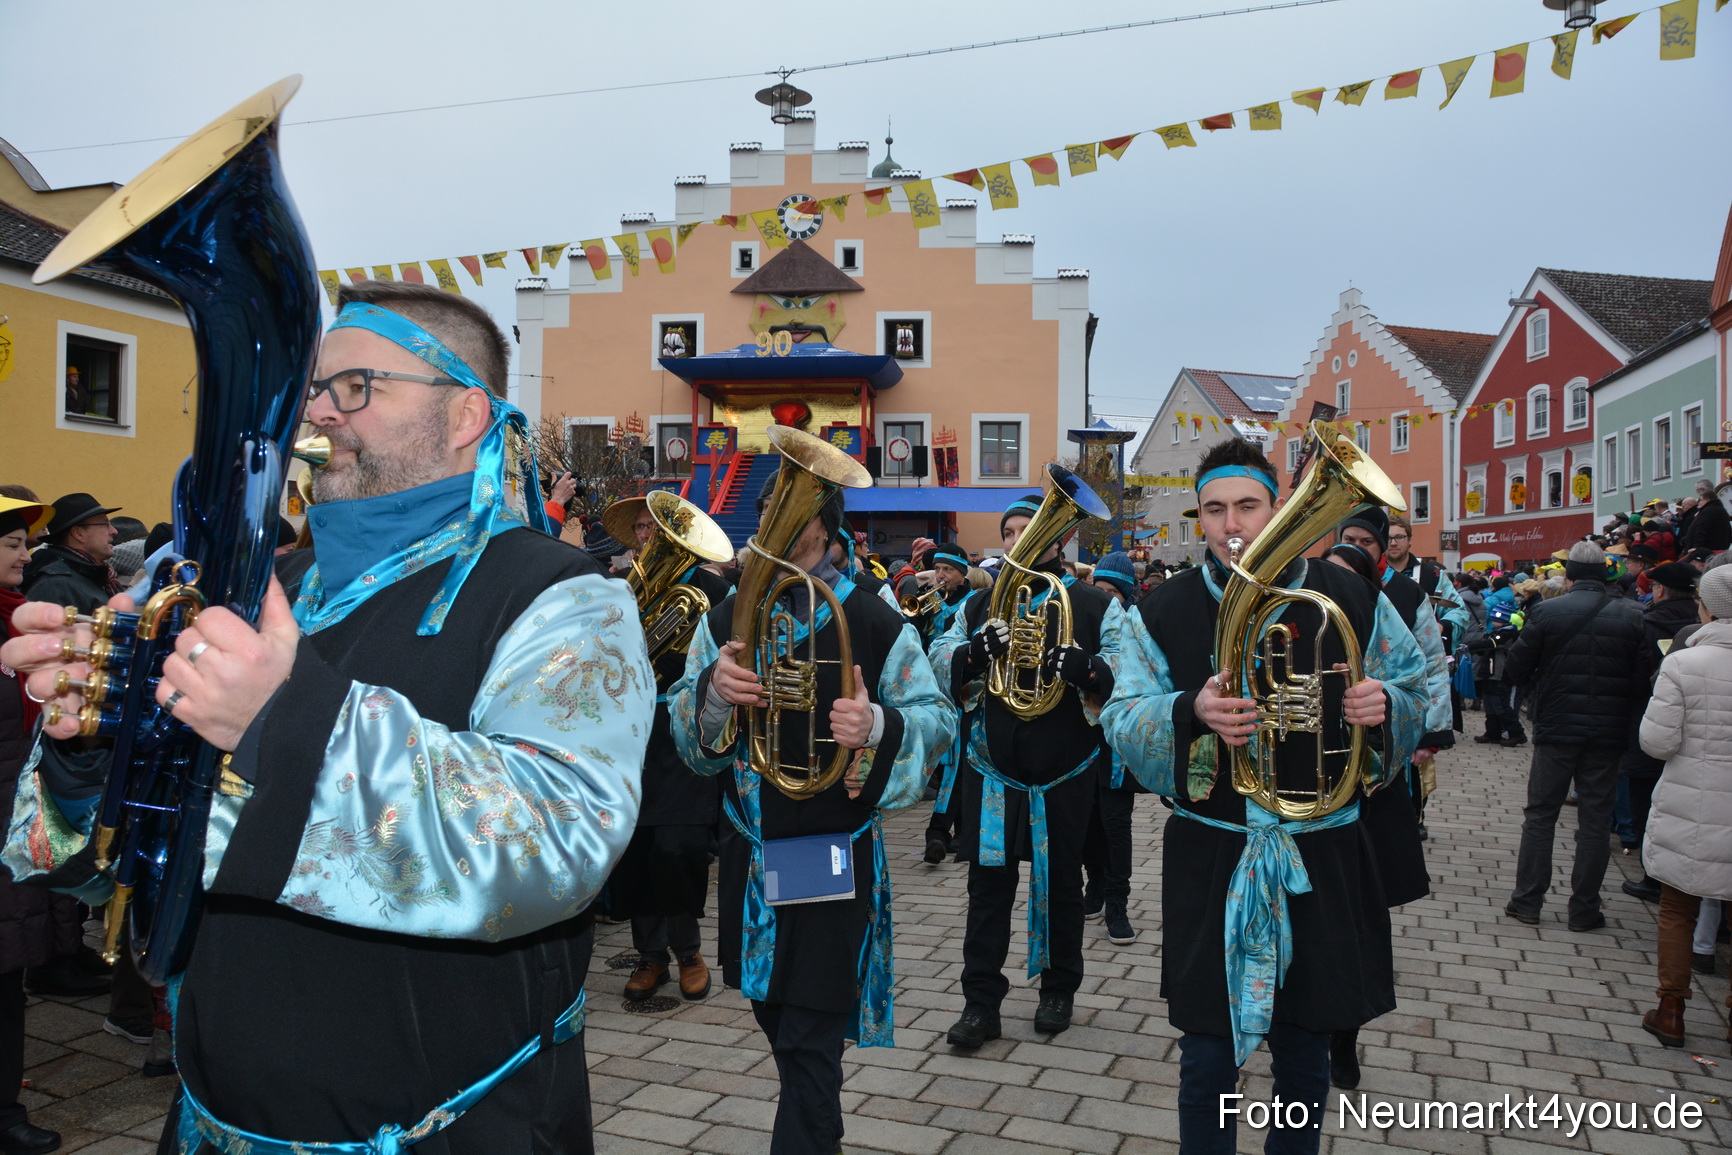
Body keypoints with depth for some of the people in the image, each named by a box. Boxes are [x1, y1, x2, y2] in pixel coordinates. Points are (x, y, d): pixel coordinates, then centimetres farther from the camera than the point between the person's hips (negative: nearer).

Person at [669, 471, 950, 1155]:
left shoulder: (875, 622, -7)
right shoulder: (725, 619, 4)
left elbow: (937, 720, -7)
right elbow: (684, 735, 0)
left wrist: (878, 725, -28)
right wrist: (712, 690, -22)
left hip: (837, 854, -5)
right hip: (751, 853, 5)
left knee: (810, 1038, -1)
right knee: (775, 1017, 20)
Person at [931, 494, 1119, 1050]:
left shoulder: (1094, 604, -1)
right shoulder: (982, 604, 10)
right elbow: (941, 663, 0)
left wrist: (1081, 664, -29)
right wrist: (976, 648, -20)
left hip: (1065, 775, -2)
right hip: (995, 771, 2)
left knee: (1060, 883, 12)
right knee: (989, 883, 3)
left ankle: (1059, 989, 30)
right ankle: (981, 1002, 11)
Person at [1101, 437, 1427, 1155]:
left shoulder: (1350, 599, 2)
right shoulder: (1161, 613, -2)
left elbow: (1416, 690, 9)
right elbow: (1121, 720, -8)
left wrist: (1384, 704, -15)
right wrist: (1190, 712, -28)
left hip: (1322, 856, 2)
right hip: (1211, 859, -1)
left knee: (1305, 1054, 17)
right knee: (1208, 1056, 6)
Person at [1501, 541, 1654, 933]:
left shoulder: (1545, 612, -9)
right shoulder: (1631, 618, -4)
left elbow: (1516, 673, -6)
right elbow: (1643, 683, -2)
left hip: (1556, 728, -1)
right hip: (1608, 734, 1)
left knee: (1540, 815, 9)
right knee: (1595, 820, 9)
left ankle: (1527, 901, 13)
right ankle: (1584, 909, 15)